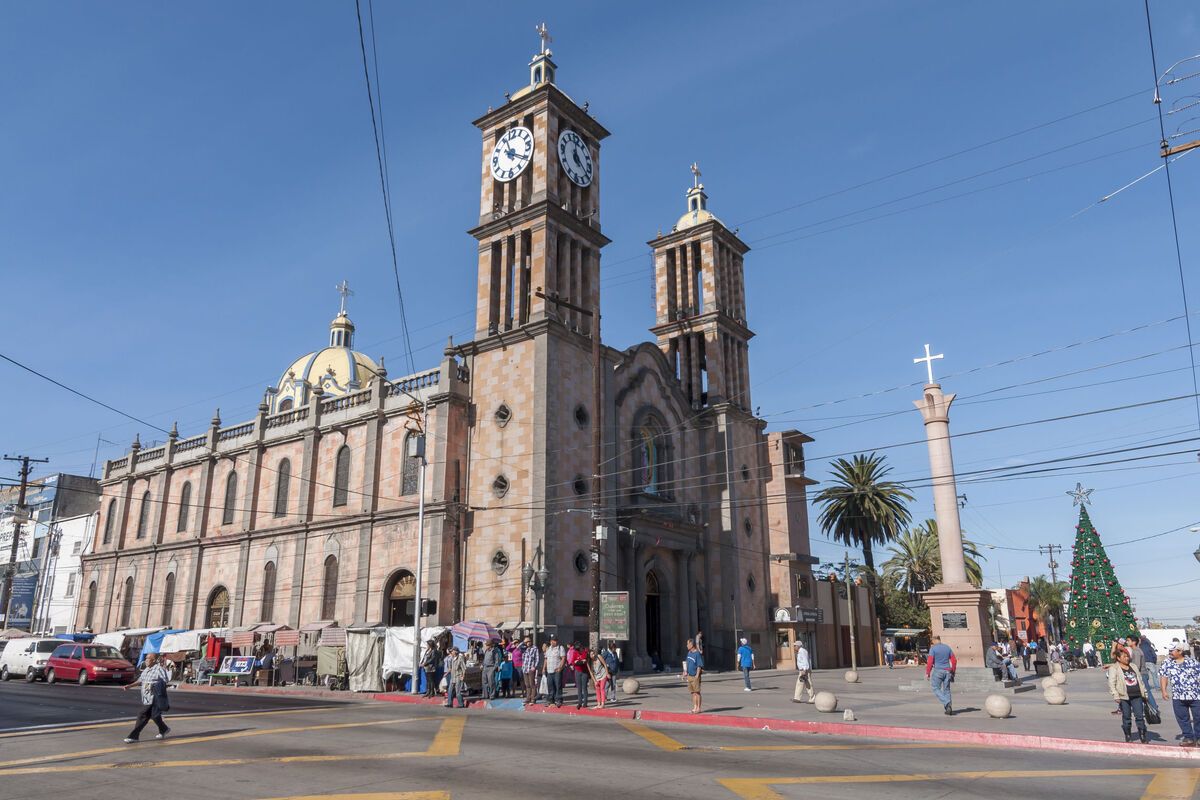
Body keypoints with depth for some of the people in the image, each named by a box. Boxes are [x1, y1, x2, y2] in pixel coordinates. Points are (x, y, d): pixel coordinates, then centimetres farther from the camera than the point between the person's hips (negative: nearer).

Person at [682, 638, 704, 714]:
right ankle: (694, 707, 18)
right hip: (689, 676, 8)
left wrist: (697, 675, -21)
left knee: (697, 692, -2)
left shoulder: (697, 654, -14)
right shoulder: (689, 653, 11)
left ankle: (698, 708, 4)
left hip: (695, 676, -8)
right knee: (693, 692, 11)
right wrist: (685, 673, 19)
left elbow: (699, 666, -17)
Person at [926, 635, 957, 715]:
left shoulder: (933, 648, -6)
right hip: (947, 671, 5)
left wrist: (927, 673, -6)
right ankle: (949, 709, 8)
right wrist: (953, 672, 19)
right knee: (946, 690, 12)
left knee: (936, 689, 3)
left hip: (938, 671, -5)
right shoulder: (947, 647, 8)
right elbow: (954, 660, 9)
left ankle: (947, 703, -18)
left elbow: (930, 661, -13)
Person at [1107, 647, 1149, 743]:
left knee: (1140, 716, -2)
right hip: (1124, 697, -4)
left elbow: (1140, 681, 23)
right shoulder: (1114, 668, -1)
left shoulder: (1133, 667, 17)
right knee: (1126, 717, 3)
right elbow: (1111, 683, -7)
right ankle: (1128, 737, 14)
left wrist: (1144, 693, 19)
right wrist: (1116, 696, -15)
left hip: (1136, 696, 4)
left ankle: (1143, 736, 6)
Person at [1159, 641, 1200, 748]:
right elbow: (1163, 677, 6)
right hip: (1178, 697, 2)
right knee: (1182, 718, 5)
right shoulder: (1168, 663, 2)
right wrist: (1164, 691, -1)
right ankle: (1188, 738, 14)